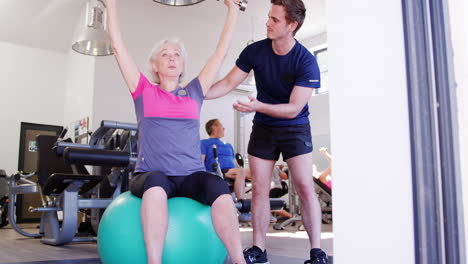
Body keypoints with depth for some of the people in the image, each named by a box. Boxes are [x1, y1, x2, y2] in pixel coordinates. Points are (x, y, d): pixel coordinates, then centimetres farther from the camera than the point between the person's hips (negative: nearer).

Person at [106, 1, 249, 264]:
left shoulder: (194, 93, 15)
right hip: (152, 176, -1)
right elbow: (118, 45, 10)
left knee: (219, 187, -32)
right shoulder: (144, 92, 11)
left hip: (191, 176, 2)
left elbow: (221, 52, 19)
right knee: (156, 183, -38)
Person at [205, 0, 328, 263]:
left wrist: (259, 106, -35)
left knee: (305, 187, -11)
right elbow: (228, 83, -4)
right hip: (263, 128, 3)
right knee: (259, 189, 3)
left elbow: (294, 109, -21)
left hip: (295, 128, -3)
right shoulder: (255, 51, -9)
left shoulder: (306, 62, -19)